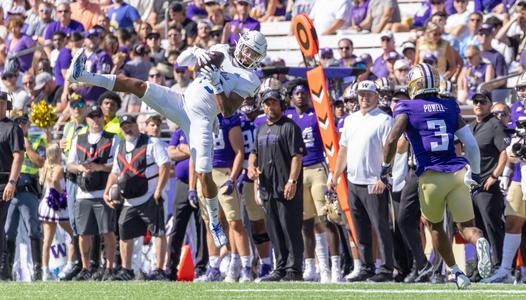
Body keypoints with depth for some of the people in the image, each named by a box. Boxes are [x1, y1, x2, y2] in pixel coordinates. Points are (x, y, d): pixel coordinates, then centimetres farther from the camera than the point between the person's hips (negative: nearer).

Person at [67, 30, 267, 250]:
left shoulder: (250, 79, -3)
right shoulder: (221, 52, 10)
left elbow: (227, 111, -13)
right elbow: (182, 61, 11)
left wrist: (217, 84, -22)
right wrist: (196, 52, -10)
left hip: (201, 120, -4)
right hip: (181, 102, 4)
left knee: (204, 176, -10)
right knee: (137, 86, -12)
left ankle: (214, 221, 12)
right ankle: (81, 76, -15)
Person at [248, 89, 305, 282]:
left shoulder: (289, 127, -6)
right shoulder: (261, 129, 19)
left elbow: (297, 155, -12)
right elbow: (255, 152, 28)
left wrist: (292, 181, -21)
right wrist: (251, 166, 6)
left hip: (286, 188, -8)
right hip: (267, 188, 8)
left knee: (290, 230, -7)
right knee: (274, 232, 11)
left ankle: (294, 270, -6)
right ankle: (281, 268, 18)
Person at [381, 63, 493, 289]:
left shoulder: (407, 108, 3)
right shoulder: (450, 108, 13)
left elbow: (392, 139, -12)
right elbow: (471, 144, 12)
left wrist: (385, 167, 3)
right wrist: (475, 174, 24)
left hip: (431, 177, -2)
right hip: (458, 173, 2)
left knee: (435, 227, 21)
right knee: (466, 227, 2)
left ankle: (456, 273, 20)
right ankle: (480, 242, -32)